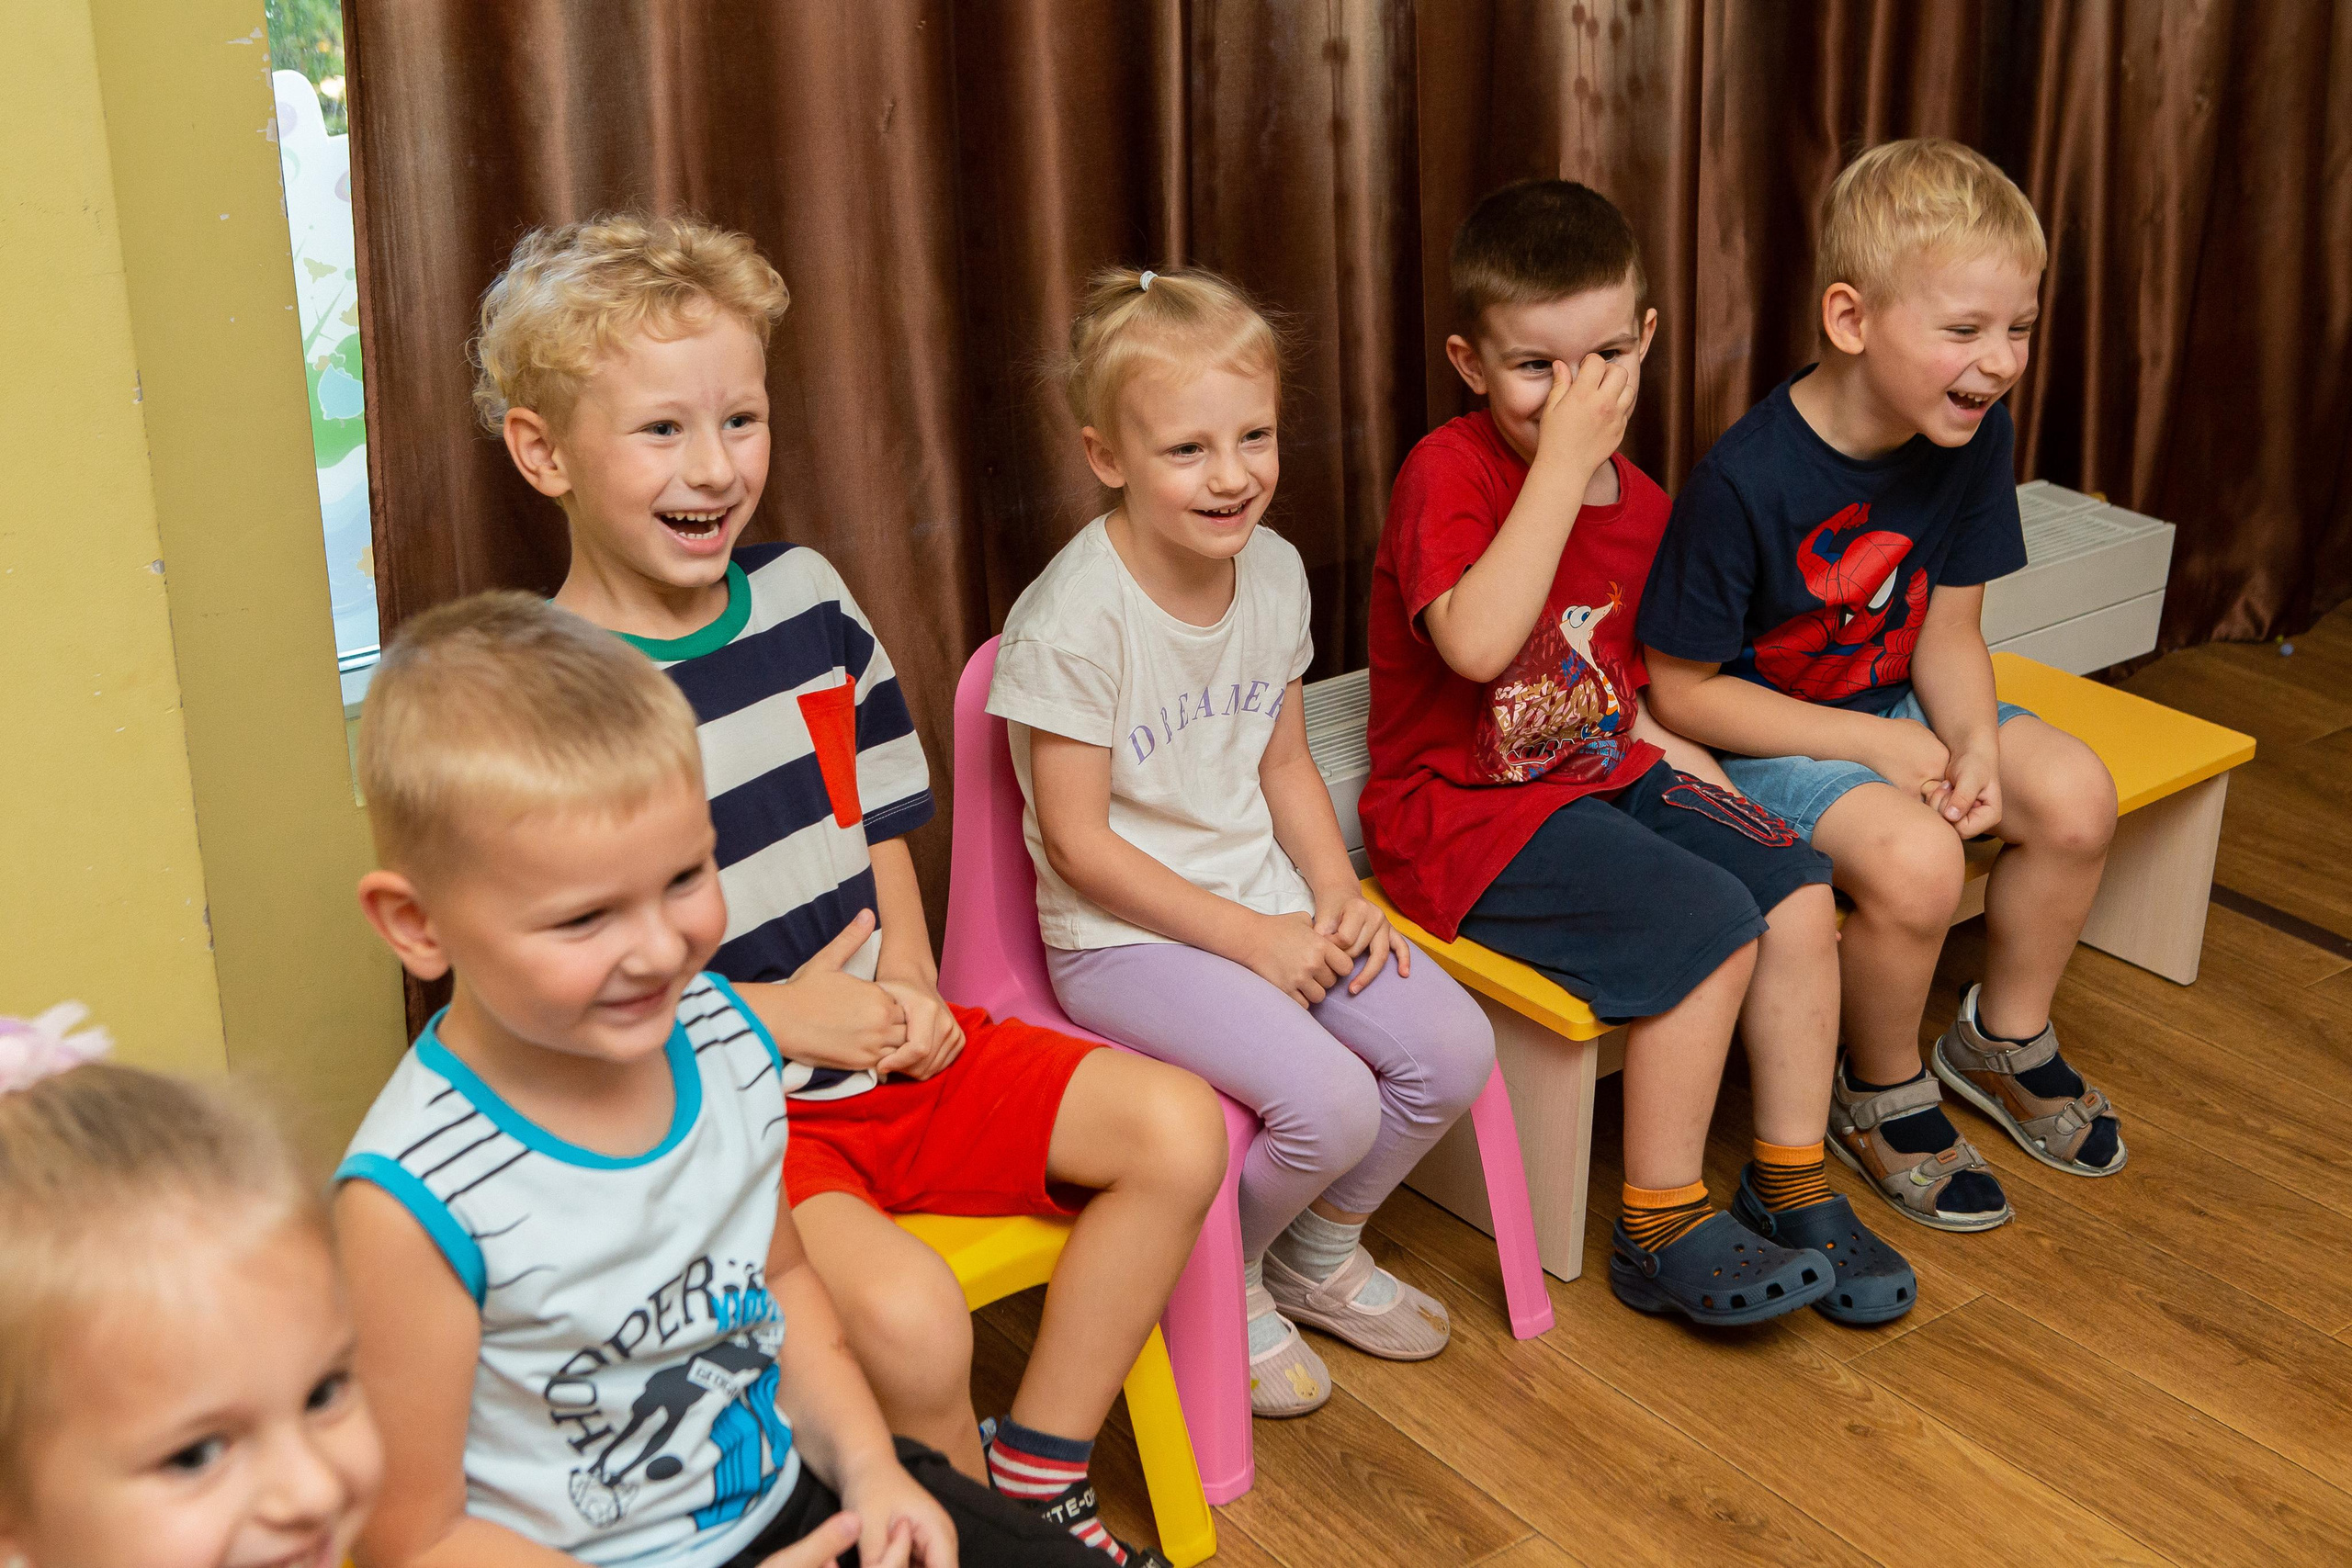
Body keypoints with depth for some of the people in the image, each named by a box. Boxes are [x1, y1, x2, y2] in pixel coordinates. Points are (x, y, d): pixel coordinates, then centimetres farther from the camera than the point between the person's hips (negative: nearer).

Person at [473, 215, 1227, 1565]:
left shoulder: (806, 595, 3)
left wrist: (909, 984, -3)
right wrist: (781, 1015, -14)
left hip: (878, 1042, 7)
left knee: (1176, 1130, -5)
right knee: (905, 1310, -30)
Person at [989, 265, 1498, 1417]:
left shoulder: (1274, 569, 0)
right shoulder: (1072, 620, -21)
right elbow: (1078, 841, -17)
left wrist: (1337, 893, -4)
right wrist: (1251, 939, -17)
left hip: (1266, 902, 7)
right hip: (1123, 937, -7)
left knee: (1452, 1050, -9)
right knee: (1330, 1102, -24)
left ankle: (1319, 1255, 18)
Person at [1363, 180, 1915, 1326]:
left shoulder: (1639, 506, 7)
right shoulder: (1448, 473, -16)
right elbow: (1477, 645, -35)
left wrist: (1706, 778, 2)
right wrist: (1561, 463, -31)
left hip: (1605, 773, 8)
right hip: (1464, 811, -7)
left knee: (1800, 893, -9)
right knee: (1710, 925, -22)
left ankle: (1791, 1184, 7)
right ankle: (1662, 1232, -7)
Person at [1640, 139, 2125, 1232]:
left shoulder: (1973, 438, -8)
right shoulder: (1744, 480, -28)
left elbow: (1947, 629, 1)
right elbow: (1682, 691, -20)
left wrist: (1976, 746, -20)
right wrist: (1880, 745, -22)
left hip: (1893, 707, 7)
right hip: (1760, 735, -7)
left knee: (2075, 796, -11)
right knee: (1914, 857, -29)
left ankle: (2003, 1044, 15)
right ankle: (1881, 1099, 0)